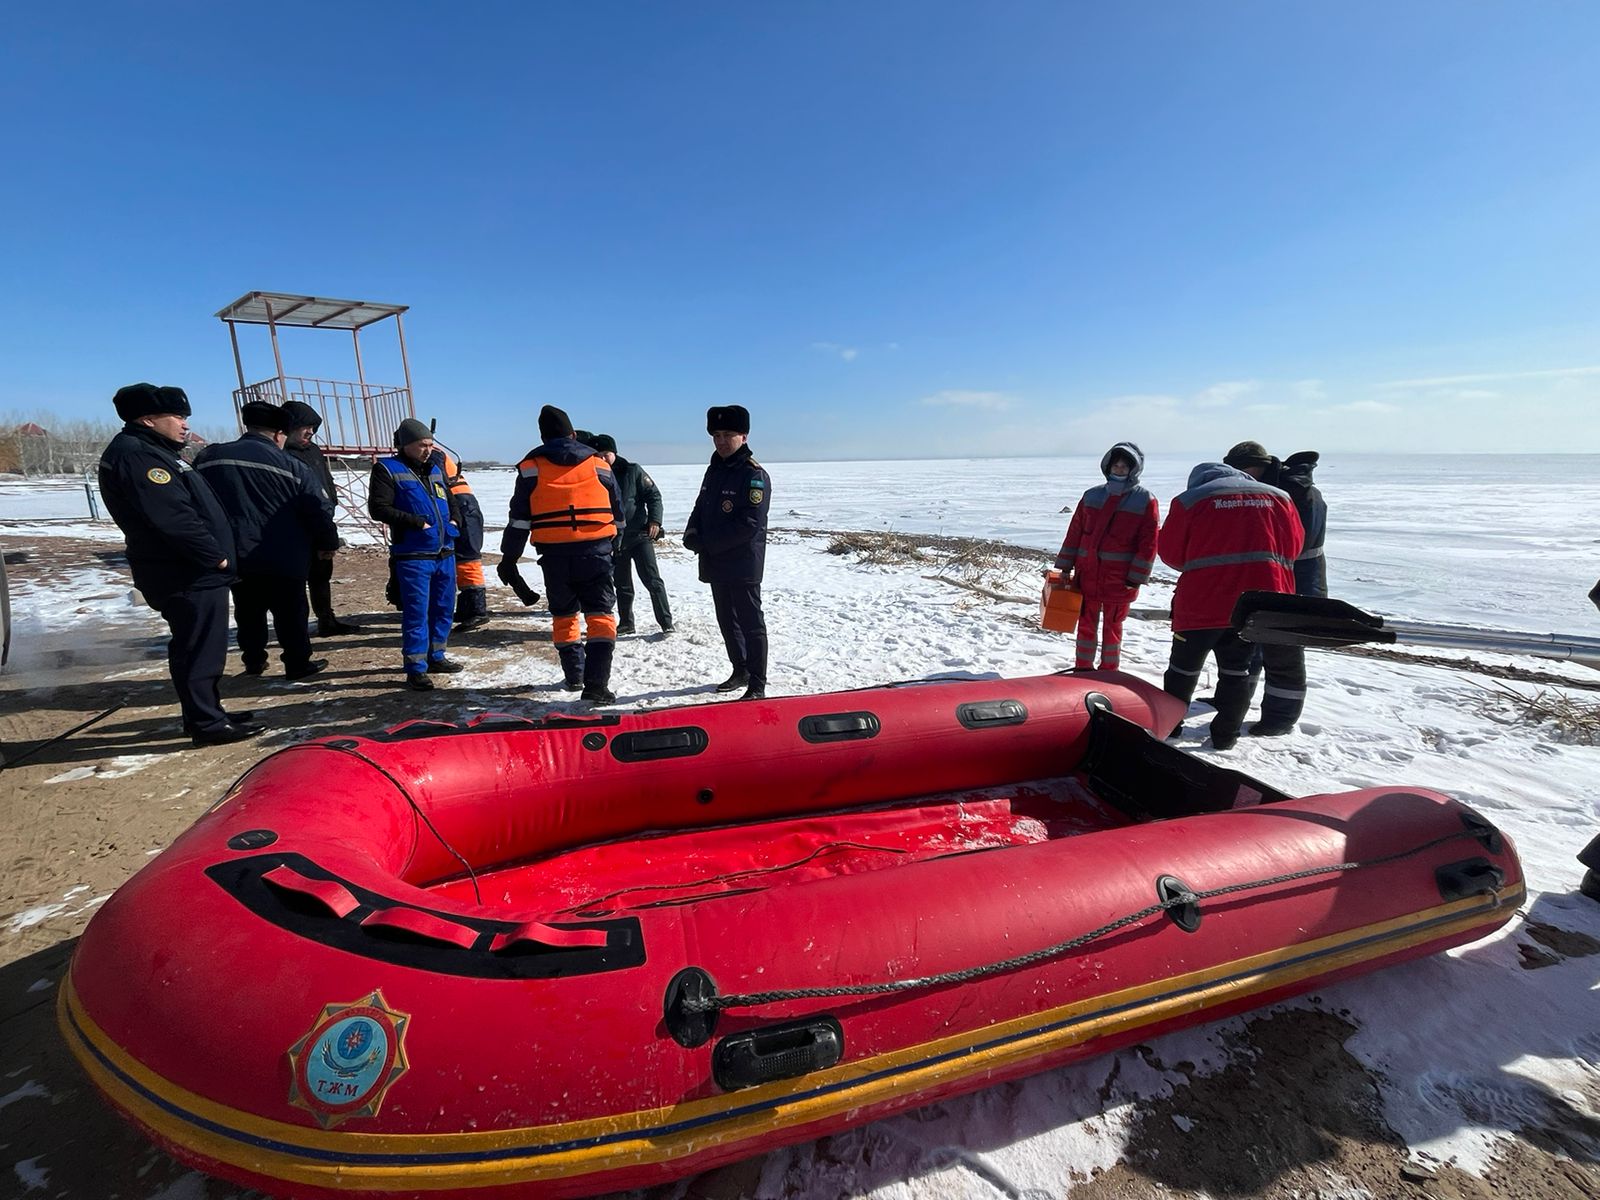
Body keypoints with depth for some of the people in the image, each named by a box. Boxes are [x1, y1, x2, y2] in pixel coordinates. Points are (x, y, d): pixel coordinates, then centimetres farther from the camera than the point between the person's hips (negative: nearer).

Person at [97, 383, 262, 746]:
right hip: (187, 576, -11)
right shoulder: (136, 455, -15)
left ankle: (206, 712, 25)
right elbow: (174, 518, -24)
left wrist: (214, 555, 14)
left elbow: (196, 508, 19)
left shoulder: (151, 451, 19)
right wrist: (215, 555, -15)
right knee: (200, 649, -5)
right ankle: (207, 724, 1)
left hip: (192, 571, 11)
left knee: (201, 647, 16)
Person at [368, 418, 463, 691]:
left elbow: (450, 499, 29)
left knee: (444, 608, 13)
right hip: (413, 556, -7)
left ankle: (435, 656, 27)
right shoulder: (387, 469, -5)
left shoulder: (435, 469, 16)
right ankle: (415, 668, 3)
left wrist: (453, 520, 10)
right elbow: (378, 508, -13)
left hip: (445, 553, 7)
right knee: (416, 612, -4)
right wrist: (417, 522, -17)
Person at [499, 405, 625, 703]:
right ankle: (596, 684, -11)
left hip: (554, 554, 1)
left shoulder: (531, 467, 5)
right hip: (596, 550, 0)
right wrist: (615, 543, 30)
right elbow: (618, 511, 16)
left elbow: (519, 517, 2)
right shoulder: (598, 464, 9)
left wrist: (509, 558, 8)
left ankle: (574, 675, 27)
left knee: (564, 614, 18)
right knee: (600, 614, -1)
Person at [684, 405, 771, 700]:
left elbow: (750, 524, -20)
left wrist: (709, 543, -17)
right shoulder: (714, 470, 14)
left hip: (743, 566, -8)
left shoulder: (754, 475, -12)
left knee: (750, 624, -3)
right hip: (716, 564, 8)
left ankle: (757, 686, 4)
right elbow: (700, 508, 18)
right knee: (727, 621, 17)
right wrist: (692, 534, -4)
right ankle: (740, 671, 33)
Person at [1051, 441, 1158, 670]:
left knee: (1112, 627, 8)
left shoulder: (1146, 501, -3)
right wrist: (1065, 568, 6)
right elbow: (1074, 533, 9)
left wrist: (1135, 579, -11)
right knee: (1086, 625, 11)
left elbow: (1148, 544, -7)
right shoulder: (1092, 496, 7)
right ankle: (1082, 669, 23)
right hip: (1087, 574, 3)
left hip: (1119, 580, -3)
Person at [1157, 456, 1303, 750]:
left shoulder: (1189, 499, -2)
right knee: (1235, 667, 16)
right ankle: (1225, 734, 19)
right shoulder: (1279, 497, 10)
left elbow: (1170, 552, -1)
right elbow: (1293, 547, 15)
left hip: (1203, 601, -3)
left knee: (1185, 665, 13)